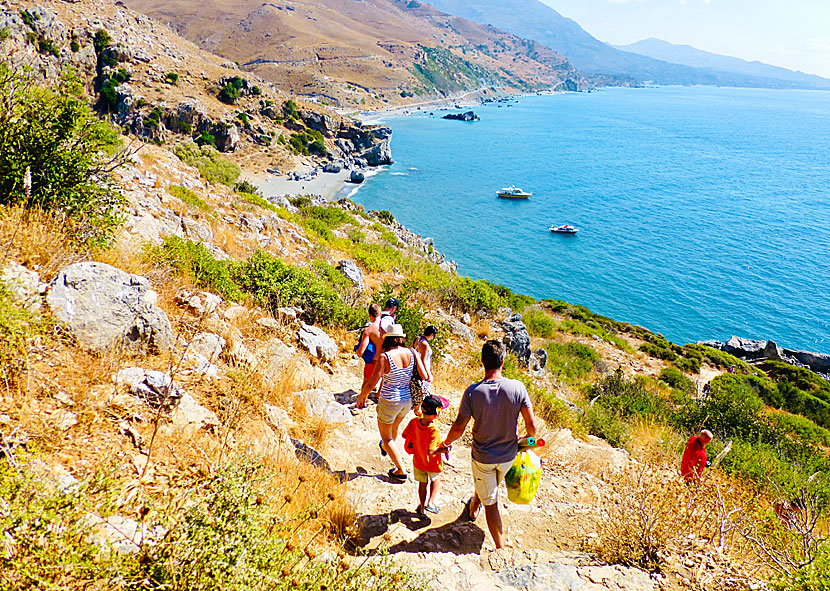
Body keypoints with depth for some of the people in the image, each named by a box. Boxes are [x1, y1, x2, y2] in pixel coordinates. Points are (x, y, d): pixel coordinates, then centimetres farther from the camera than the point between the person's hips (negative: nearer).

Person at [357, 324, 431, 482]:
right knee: (395, 426, 33)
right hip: (408, 400, 6)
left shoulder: (384, 357, -23)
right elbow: (426, 377, -10)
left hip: (389, 402, -6)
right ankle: (385, 448, 63)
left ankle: (401, 472, 15)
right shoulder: (412, 353, -11)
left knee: (386, 436, 16)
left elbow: (371, 384, -20)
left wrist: (361, 397, -2)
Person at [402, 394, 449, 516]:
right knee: (436, 479, 30)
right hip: (432, 464, -4)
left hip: (418, 461, 4)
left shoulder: (414, 422, -19)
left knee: (422, 483, 25)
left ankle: (422, 509, 39)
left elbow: (404, 435, -4)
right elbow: (430, 452, -38)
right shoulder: (434, 431, -37)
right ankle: (430, 503, 25)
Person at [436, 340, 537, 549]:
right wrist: (530, 438, 9)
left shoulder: (473, 392, -23)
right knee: (490, 486, 32)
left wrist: (445, 444, 6)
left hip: (483, 457, -3)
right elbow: (531, 425, -13)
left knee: (490, 503, 14)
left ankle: (501, 547, 21)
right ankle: (474, 507, 60)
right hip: (508, 455, 3)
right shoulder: (517, 387, -20)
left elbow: (458, 429, -14)